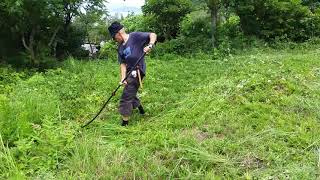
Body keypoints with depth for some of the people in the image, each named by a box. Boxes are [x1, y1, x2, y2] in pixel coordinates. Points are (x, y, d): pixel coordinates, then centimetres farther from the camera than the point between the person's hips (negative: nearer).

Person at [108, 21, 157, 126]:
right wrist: (123, 78, -9)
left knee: (126, 97, -8)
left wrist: (150, 45, -31)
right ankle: (140, 109, 51)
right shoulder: (120, 48, 11)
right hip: (130, 72, 8)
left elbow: (153, 35, -12)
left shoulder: (135, 36, -8)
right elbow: (123, 64, 4)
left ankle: (125, 123, 2)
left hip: (137, 71, -8)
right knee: (131, 94, 25)